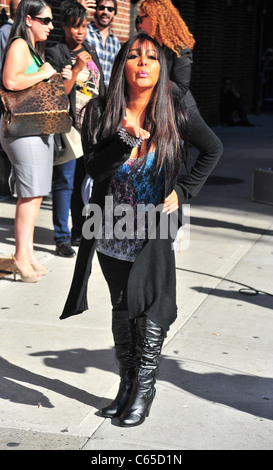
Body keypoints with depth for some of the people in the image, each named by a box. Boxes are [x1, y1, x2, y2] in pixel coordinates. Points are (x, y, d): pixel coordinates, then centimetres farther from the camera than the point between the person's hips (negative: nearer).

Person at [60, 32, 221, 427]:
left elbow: (211, 155, 9)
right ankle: (127, 384, 29)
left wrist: (183, 192, -1)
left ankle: (144, 390, 12)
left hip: (155, 234, -2)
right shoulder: (99, 112, -5)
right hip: (112, 232, 2)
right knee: (122, 309, 14)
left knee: (152, 311, -6)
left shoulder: (176, 117, -7)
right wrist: (127, 138, -29)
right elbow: (94, 168, -14)